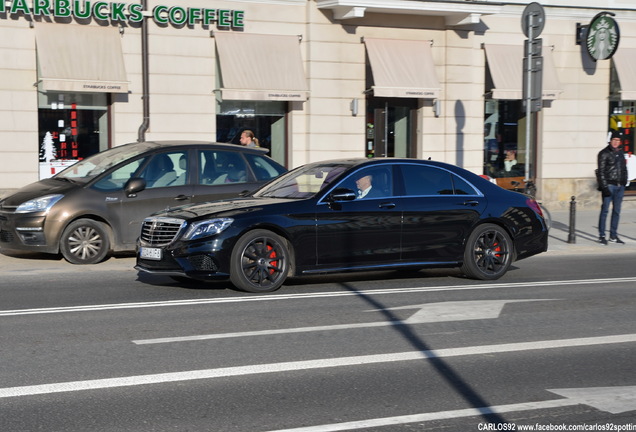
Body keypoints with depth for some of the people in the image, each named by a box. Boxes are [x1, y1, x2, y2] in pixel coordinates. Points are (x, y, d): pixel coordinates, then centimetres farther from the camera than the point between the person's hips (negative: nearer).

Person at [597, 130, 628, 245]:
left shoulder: (620, 152, 13)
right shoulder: (604, 153, -5)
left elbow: (624, 168, 19)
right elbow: (601, 171, -9)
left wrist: (624, 182, 10)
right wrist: (604, 187, -15)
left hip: (620, 186, 6)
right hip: (609, 185, -6)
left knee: (617, 211, 8)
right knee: (605, 210, -6)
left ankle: (613, 236, 15)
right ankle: (602, 236, -1)